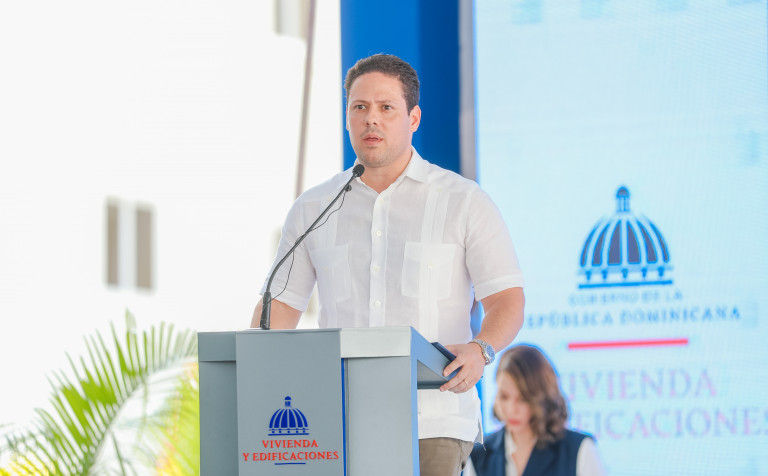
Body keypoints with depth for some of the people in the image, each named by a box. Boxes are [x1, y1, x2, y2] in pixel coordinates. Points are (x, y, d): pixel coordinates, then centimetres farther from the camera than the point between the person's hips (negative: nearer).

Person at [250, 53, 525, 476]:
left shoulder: (464, 202, 4)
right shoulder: (313, 210, 13)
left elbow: (507, 301, -1)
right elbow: (280, 304, 13)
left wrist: (480, 350, -22)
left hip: (432, 425, -2)